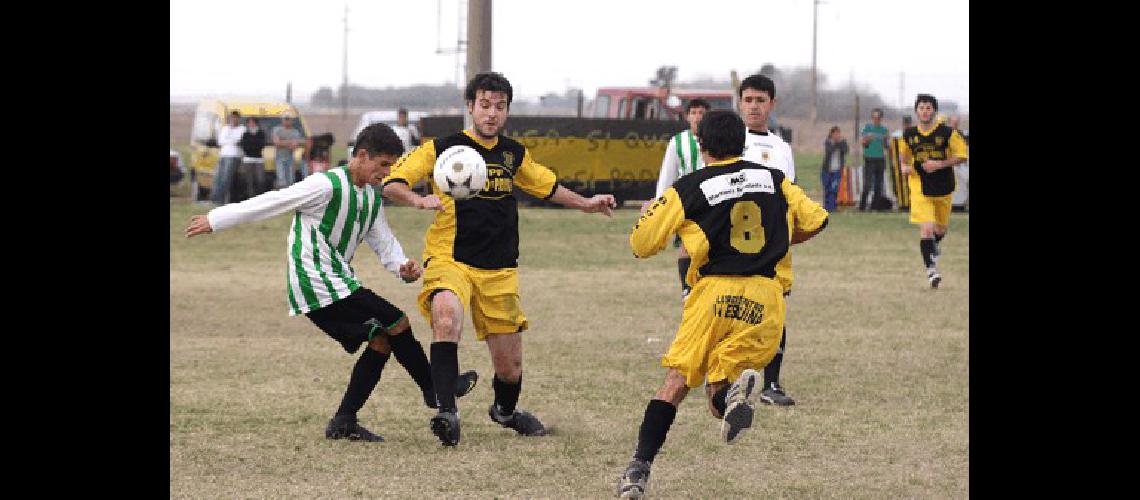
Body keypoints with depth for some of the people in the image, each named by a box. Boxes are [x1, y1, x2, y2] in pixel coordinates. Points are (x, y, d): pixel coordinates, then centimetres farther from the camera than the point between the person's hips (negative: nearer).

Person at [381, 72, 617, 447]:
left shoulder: (514, 154, 10)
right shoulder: (443, 148, -4)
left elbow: (547, 186, 30)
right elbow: (391, 183, -9)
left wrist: (585, 203, 21)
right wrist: (420, 200, -27)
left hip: (499, 271, 4)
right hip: (449, 260, -4)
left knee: (509, 365, 8)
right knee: (446, 314, -38)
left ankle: (505, 411, 43)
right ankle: (447, 412, -39)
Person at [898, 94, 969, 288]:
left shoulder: (947, 133, -9)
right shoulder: (909, 134, -1)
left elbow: (962, 156, -8)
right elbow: (904, 155, 19)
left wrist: (939, 164, -19)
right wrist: (905, 167, -3)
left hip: (943, 188, 1)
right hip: (920, 189, -1)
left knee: (941, 228, 18)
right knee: (926, 228, -15)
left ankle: (933, 245, 53)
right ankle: (931, 269, -9)